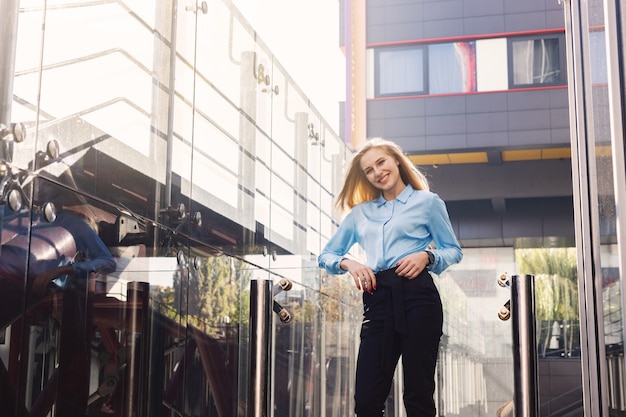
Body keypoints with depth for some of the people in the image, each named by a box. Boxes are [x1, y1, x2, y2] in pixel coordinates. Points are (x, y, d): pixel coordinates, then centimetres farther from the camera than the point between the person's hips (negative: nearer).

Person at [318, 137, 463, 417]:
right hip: (377, 300, 3)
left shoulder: (428, 202, 13)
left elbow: (454, 251, 14)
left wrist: (426, 256, -7)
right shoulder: (360, 212, 22)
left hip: (417, 296, -3)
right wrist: (348, 263, 1)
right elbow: (326, 255, 23)